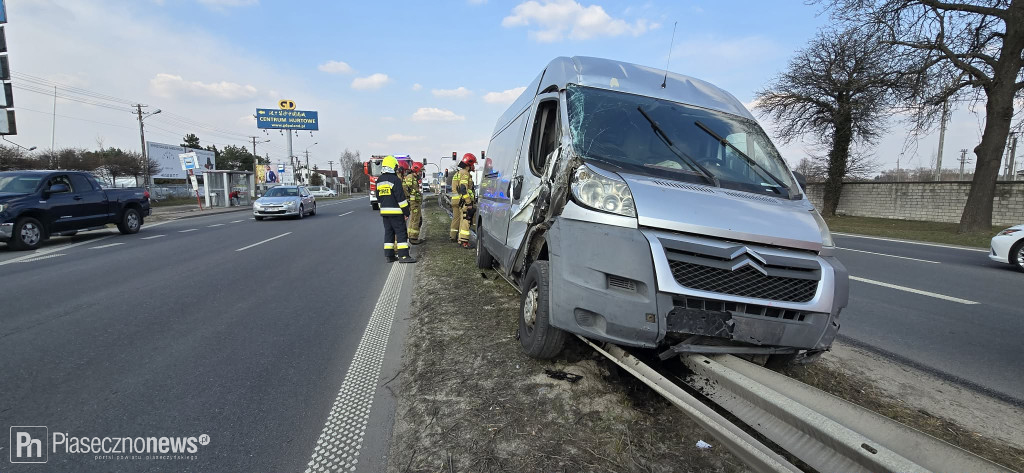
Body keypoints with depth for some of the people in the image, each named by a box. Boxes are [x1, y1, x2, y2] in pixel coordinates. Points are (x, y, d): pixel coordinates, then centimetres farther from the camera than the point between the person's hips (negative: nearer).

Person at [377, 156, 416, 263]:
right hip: (395, 211, -8)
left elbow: (379, 198, 19)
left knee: (388, 232, 12)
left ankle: (389, 255, 13)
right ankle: (403, 255, -8)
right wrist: (406, 211, -10)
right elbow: (401, 197, -15)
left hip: (384, 211, 8)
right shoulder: (395, 180, -13)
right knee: (401, 232, -5)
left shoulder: (379, 180, 12)